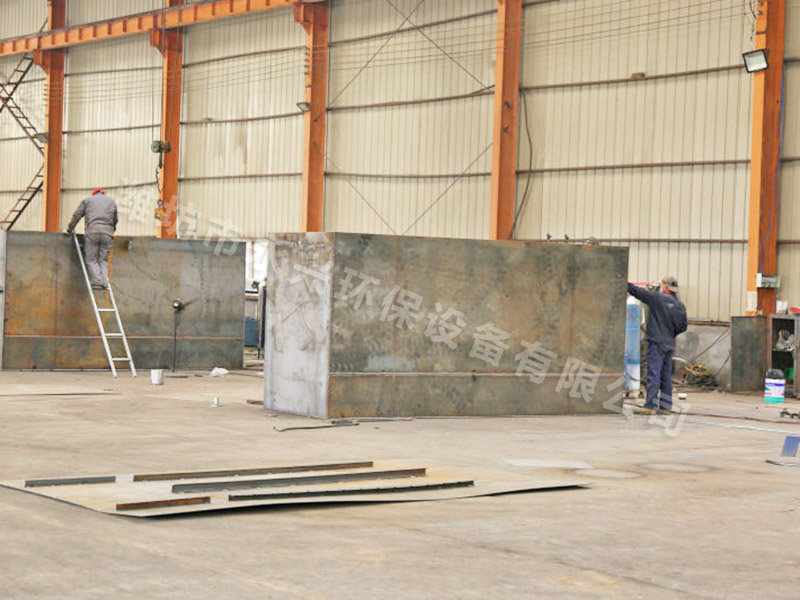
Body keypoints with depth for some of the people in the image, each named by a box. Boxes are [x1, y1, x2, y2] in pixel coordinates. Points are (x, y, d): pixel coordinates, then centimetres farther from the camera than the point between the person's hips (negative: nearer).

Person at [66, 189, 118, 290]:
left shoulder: (87, 200, 19)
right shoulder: (112, 202, 24)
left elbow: (77, 215, 13)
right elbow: (115, 220, 26)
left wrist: (70, 228, 23)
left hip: (92, 231, -2)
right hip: (107, 233, 2)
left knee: (91, 259, 0)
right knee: (103, 260, 7)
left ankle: (97, 281, -18)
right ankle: (104, 282, -10)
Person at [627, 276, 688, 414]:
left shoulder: (658, 298, -9)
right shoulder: (680, 306, 10)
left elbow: (638, 292, -6)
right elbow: (683, 326, 14)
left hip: (657, 342, -7)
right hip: (670, 344, 7)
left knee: (653, 374, -9)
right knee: (666, 376, 12)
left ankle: (650, 406, -13)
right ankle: (665, 406, 16)